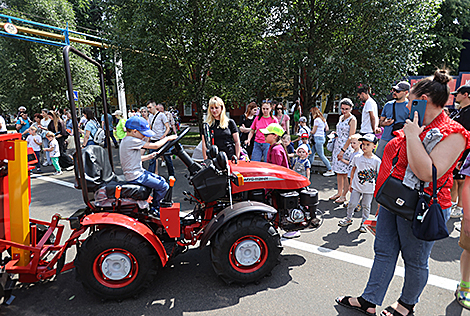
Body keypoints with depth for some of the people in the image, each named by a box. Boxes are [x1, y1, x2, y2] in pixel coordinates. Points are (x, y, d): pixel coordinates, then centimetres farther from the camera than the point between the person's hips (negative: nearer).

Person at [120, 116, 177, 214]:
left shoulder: (126, 140, 13)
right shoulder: (132, 141, -21)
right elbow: (155, 146, -21)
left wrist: (148, 157, 9)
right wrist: (167, 138, -7)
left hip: (138, 172, 11)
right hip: (135, 176, -11)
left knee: (162, 180, 15)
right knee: (163, 186, -10)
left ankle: (155, 204, 23)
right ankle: (154, 209, 9)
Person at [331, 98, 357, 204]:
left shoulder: (352, 119, -10)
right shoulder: (341, 117, 14)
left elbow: (351, 137, -15)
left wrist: (343, 150, -19)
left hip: (346, 147, -8)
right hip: (337, 146, 8)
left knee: (344, 173, -3)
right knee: (338, 172, 12)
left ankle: (344, 195, 7)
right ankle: (339, 192, 22)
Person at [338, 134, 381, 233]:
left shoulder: (377, 160, -10)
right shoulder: (357, 157, -3)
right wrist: (351, 184, 10)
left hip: (369, 189, -1)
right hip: (356, 187, 1)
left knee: (366, 206, 10)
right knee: (352, 203, 8)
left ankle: (363, 223, 27)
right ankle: (348, 219, 30)